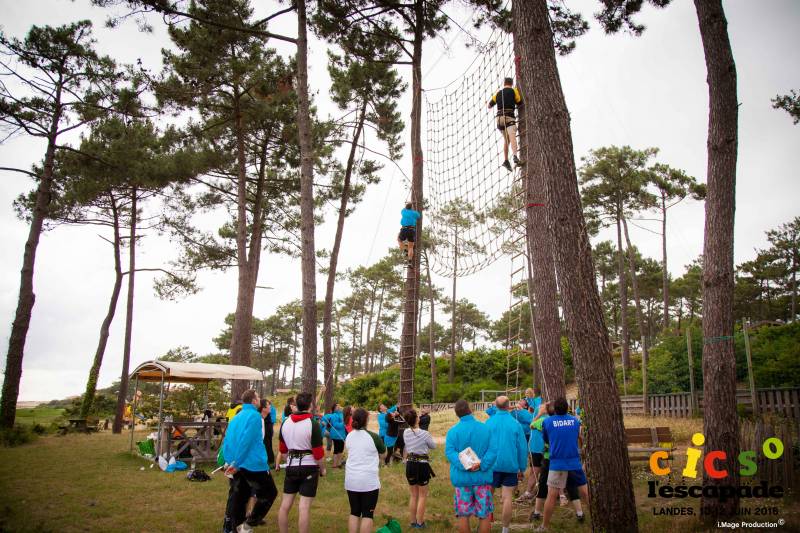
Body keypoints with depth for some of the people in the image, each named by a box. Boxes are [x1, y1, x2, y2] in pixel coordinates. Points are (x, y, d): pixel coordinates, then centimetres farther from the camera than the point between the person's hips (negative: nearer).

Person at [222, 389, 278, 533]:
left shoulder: (236, 417, 14)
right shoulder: (254, 416, -11)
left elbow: (227, 441, 14)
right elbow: (246, 441, -20)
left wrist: (230, 461, 15)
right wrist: (237, 463, -18)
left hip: (238, 466, 8)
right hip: (253, 464, -8)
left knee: (237, 498, 14)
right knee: (269, 493, 6)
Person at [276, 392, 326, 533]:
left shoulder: (285, 422, 3)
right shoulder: (313, 424, -15)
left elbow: (282, 448, 14)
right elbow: (318, 452, -14)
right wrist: (322, 469, 0)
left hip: (291, 466, 5)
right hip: (309, 467, -5)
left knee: (285, 505, 12)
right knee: (304, 507, -3)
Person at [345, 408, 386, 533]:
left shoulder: (349, 436, 3)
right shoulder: (373, 436, -10)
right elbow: (383, 450, 7)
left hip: (351, 480, 4)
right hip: (369, 481, -4)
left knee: (354, 512, 14)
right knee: (367, 514, 4)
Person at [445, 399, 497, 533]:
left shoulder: (453, 431, -5)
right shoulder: (485, 428, -2)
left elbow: (449, 452, -18)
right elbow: (492, 451, -13)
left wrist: (464, 465, -27)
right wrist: (482, 464, -22)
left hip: (461, 478, 0)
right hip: (482, 477, 0)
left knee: (463, 515, 11)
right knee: (485, 515, 10)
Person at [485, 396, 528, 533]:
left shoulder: (488, 423, -3)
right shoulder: (515, 424, -4)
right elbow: (523, 448, -1)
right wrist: (522, 468, 7)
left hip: (492, 465, 1)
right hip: (511, 465, 0)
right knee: (508, 497, 5)